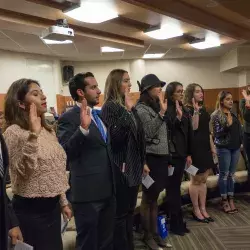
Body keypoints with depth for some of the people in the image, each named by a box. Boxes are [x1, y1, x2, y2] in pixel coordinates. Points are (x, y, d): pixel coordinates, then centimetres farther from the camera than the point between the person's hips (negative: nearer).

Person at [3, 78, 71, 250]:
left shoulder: (48, 131, 8)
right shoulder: (13, 132, -15)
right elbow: (23, 170, -26)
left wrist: (63, 201, 16)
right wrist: (33, 135, -33)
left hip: (52, 205, 7)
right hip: (31, 209, -7)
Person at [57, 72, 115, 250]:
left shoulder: (99, 114, 10)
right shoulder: (68, 118, -13)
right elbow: (65, 153, -25)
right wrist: (83, 128, -36)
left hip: (108, 189, 7)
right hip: (88, 192, -7)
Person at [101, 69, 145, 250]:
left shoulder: (127, 106, 12)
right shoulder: (110, 107, -12)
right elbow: (114, 137, -25)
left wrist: (142, 162, 17)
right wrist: (128, 111, -26)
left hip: (133, 166, 8)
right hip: (120, 168, -8)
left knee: (129, 211, 18)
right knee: (120, 213, 3)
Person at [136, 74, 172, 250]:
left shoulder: (157, 106, 13)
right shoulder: (141, 109, -10)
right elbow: (148, 133, -20)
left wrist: (167, 157, 14)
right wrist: (162, 113, -21)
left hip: (161, 157, 8)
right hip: (151, 158, -8)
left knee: (154, 198, 16)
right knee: (148, 199, 5)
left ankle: (155, 233, 28)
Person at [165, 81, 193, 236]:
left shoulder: (185, 111, 12)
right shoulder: (167, 111, -9)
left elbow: (189, 133, 14)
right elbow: (167, 132, -17)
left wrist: (189, 154, 12)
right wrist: (178, 117, -23)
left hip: (182, 154, 7)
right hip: (172, 154, -6)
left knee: (176, 188, 13)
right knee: (174, 189, 2)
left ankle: (178, 221, 23)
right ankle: (176, 223, 14)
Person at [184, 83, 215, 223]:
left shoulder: (204, 109, 14)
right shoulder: (188, 109, -9)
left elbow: (207, 130, 17)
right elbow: (194, 128, -21)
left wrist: (212, 147, 16)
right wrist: (196, 111, -25)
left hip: (205, 147, 8)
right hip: (195, 147, -8)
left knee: (203, 180, 12)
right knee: (196, 180, 1)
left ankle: (203, 209, 21)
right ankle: (196, 210, 14)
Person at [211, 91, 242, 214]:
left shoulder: (233, 114, 10)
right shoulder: (216, 115, -8)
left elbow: (238, 130, 18)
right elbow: (217, 134, -13)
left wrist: (240, 143, 14)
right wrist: (227, 126, -25)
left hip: (235, 147, 6)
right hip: (224, 148, -6)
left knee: (231, 174, 10)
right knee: (224, 174, 1)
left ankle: (231, 199, 18)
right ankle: (224, 201, 12)